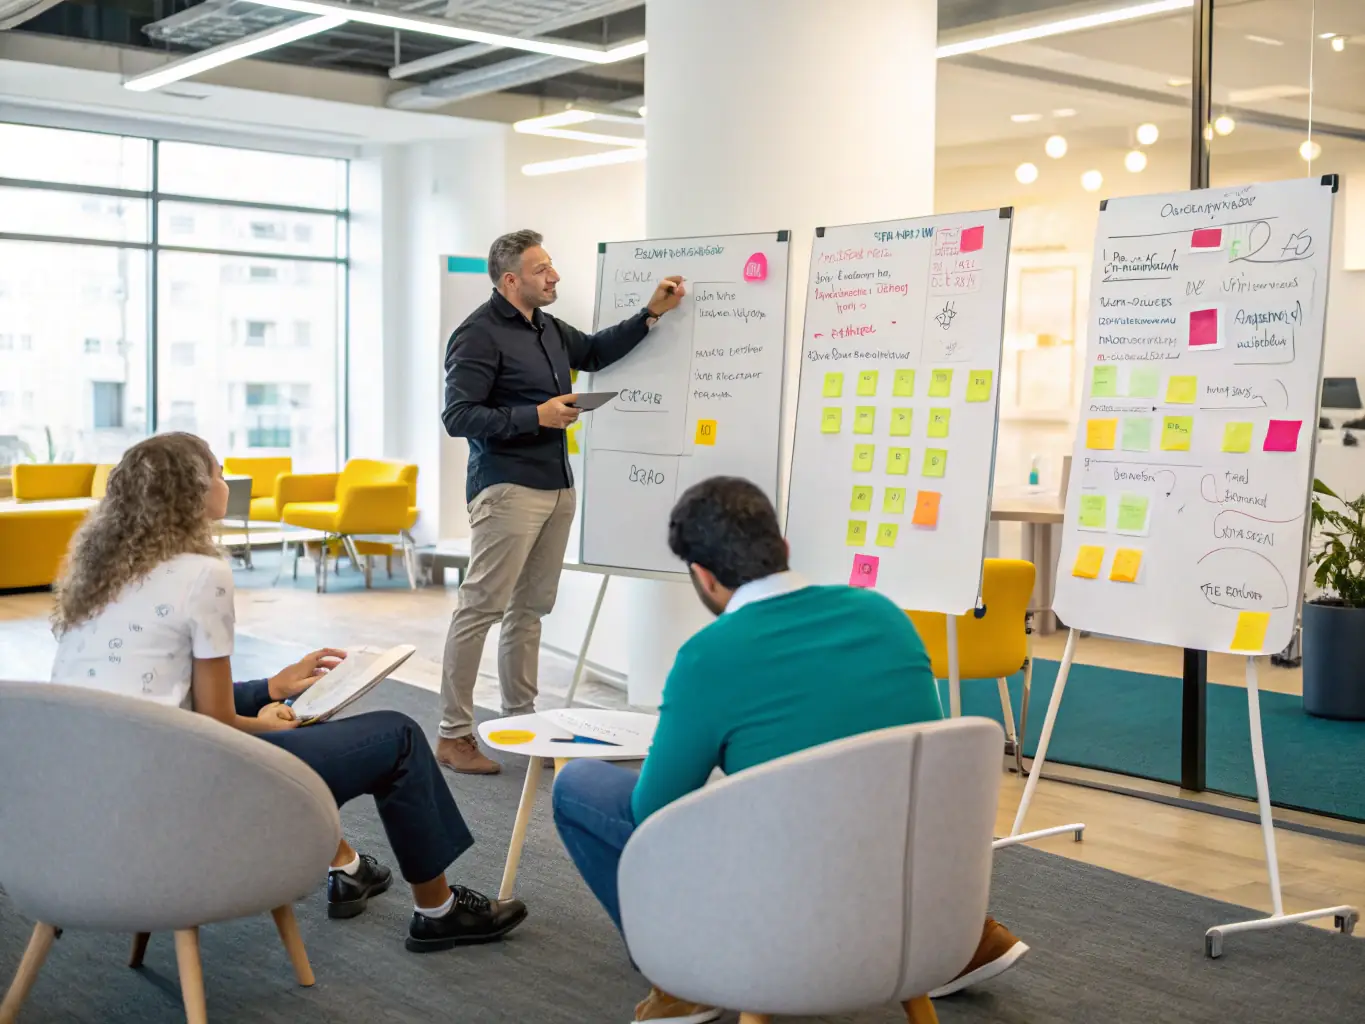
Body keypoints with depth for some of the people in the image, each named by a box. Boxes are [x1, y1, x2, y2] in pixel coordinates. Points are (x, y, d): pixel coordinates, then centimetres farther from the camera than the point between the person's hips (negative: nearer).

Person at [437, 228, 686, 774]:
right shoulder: (479, 334, -11)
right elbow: (457, 416, -15)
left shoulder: (549, 329, 14)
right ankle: (453, 735, 0)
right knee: (481, 607, -6)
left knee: (530, 608, 12)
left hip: (557, 486, 9)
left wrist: (652, 313, 22)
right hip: (507, 488, -8)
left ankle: (520, 721, 20)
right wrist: (536, 416, -17)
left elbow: (595, 352, 31)